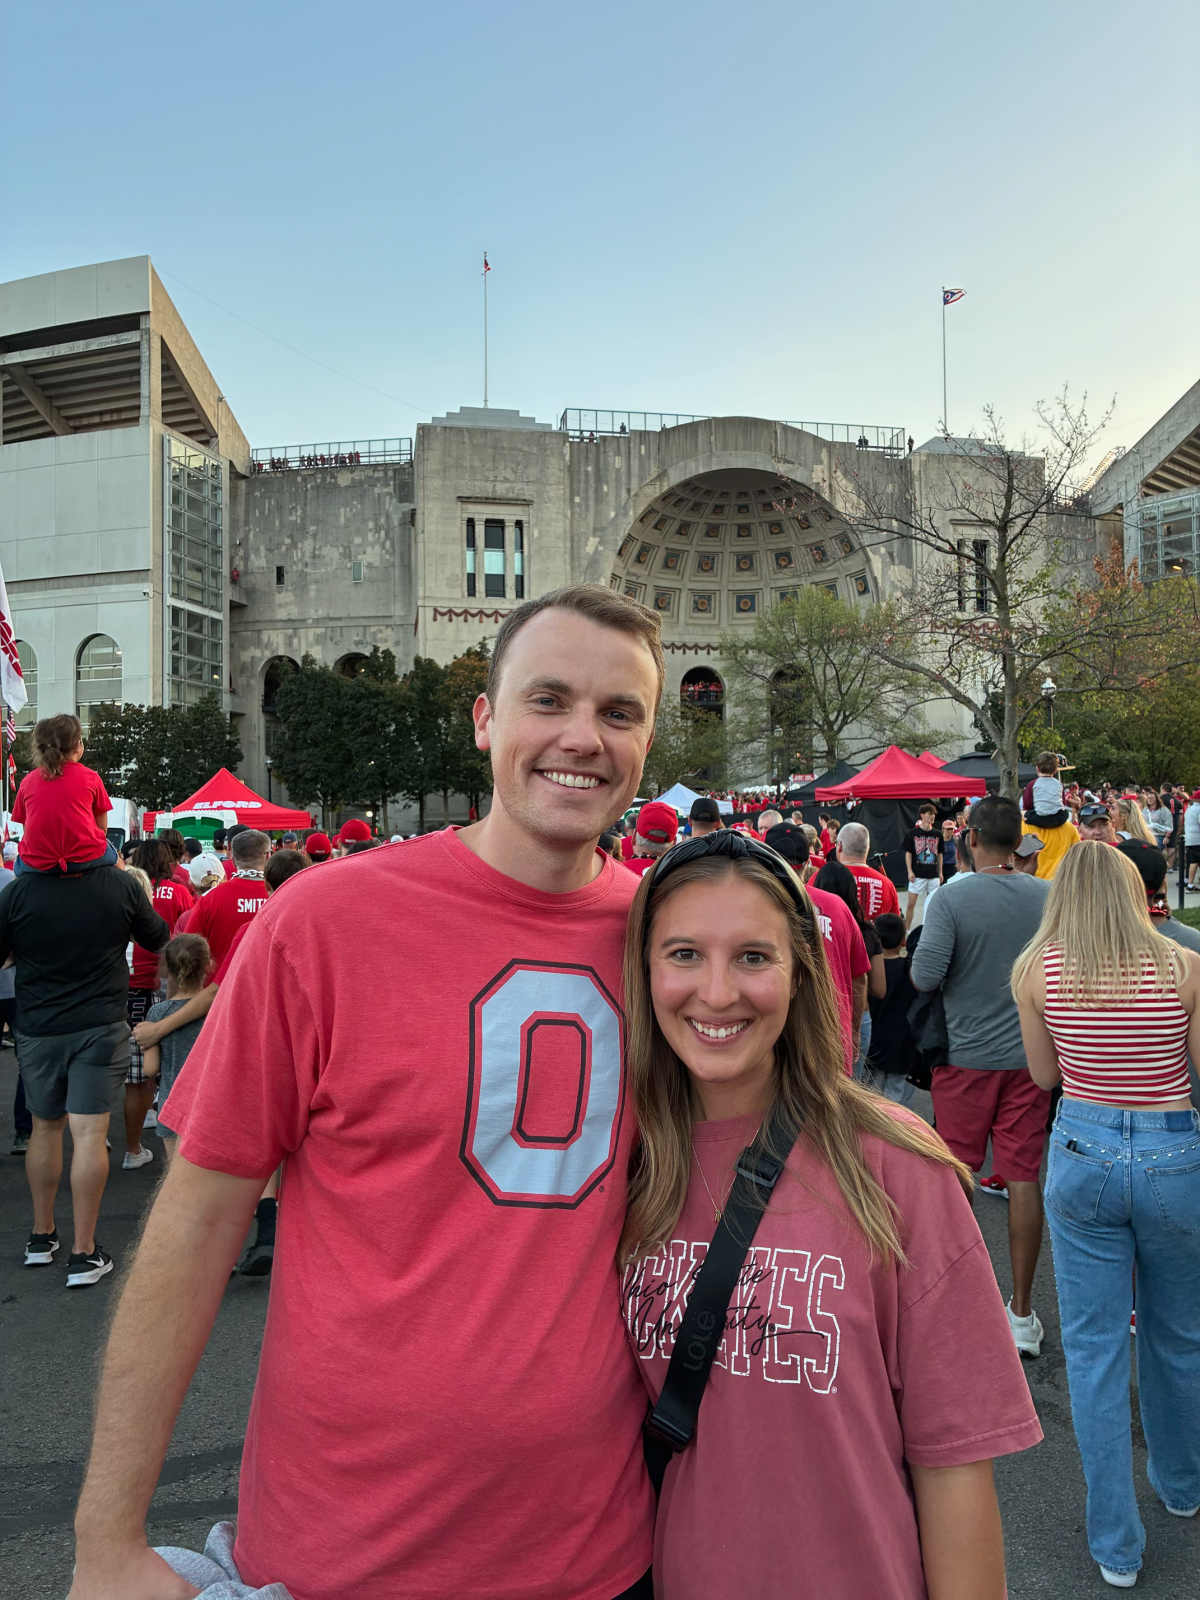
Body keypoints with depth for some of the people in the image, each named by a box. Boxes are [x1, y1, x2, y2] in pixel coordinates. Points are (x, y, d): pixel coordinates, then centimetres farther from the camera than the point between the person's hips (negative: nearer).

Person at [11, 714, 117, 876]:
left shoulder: (27, 781, 8)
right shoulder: (90, 777, 2)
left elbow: (27, 828, 9)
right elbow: (101, 828, 6)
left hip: (37, 864, 2)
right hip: (86, 858, -2)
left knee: (19, 865, 36)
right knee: (111, 853, 31)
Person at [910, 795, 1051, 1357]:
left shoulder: (952, 899, -15)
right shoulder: (1048, 897, -4)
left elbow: (924, 977, -19)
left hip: (965, 1056, -2)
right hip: (1030, 1057, 2)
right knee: (1024, 1178, 7)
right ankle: (1021, 1312, 15)